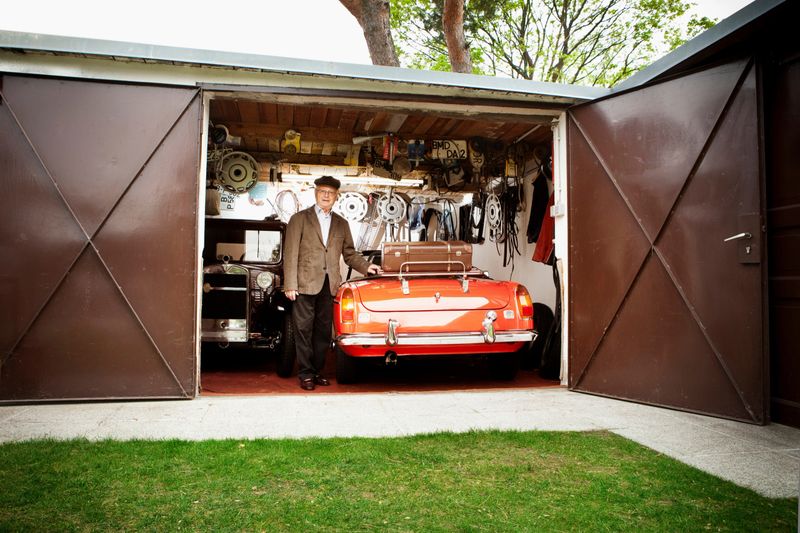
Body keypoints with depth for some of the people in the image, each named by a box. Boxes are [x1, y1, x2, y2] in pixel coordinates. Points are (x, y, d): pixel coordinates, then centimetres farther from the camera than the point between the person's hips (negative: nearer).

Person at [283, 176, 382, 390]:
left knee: (323, 331, 8)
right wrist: (290, 284, -9)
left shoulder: (341, 224, 16)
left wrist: (366, 266, 1)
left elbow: (349, 253, 18)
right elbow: (291, 253, -2)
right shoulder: (299, 219, 4)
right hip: (305, 284, -4)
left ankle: (317, 371, 19)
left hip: (329, 285, 4)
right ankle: (305, 374, 8)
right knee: (304, 330, 0)